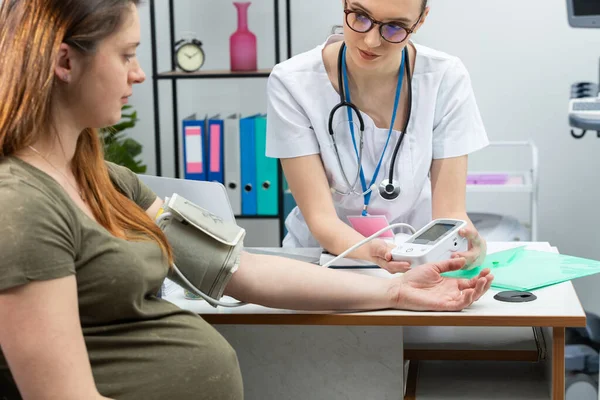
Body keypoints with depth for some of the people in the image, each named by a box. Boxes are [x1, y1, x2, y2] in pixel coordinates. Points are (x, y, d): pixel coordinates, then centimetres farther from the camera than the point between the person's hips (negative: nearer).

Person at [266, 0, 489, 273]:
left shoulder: (445, 79, -12)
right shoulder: (292, 83, -16)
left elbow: (450, 211, -13)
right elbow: (320, 217, -18)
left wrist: (469, 242, -35)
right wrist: (373, 253, -39)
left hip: (416, 259, 2)